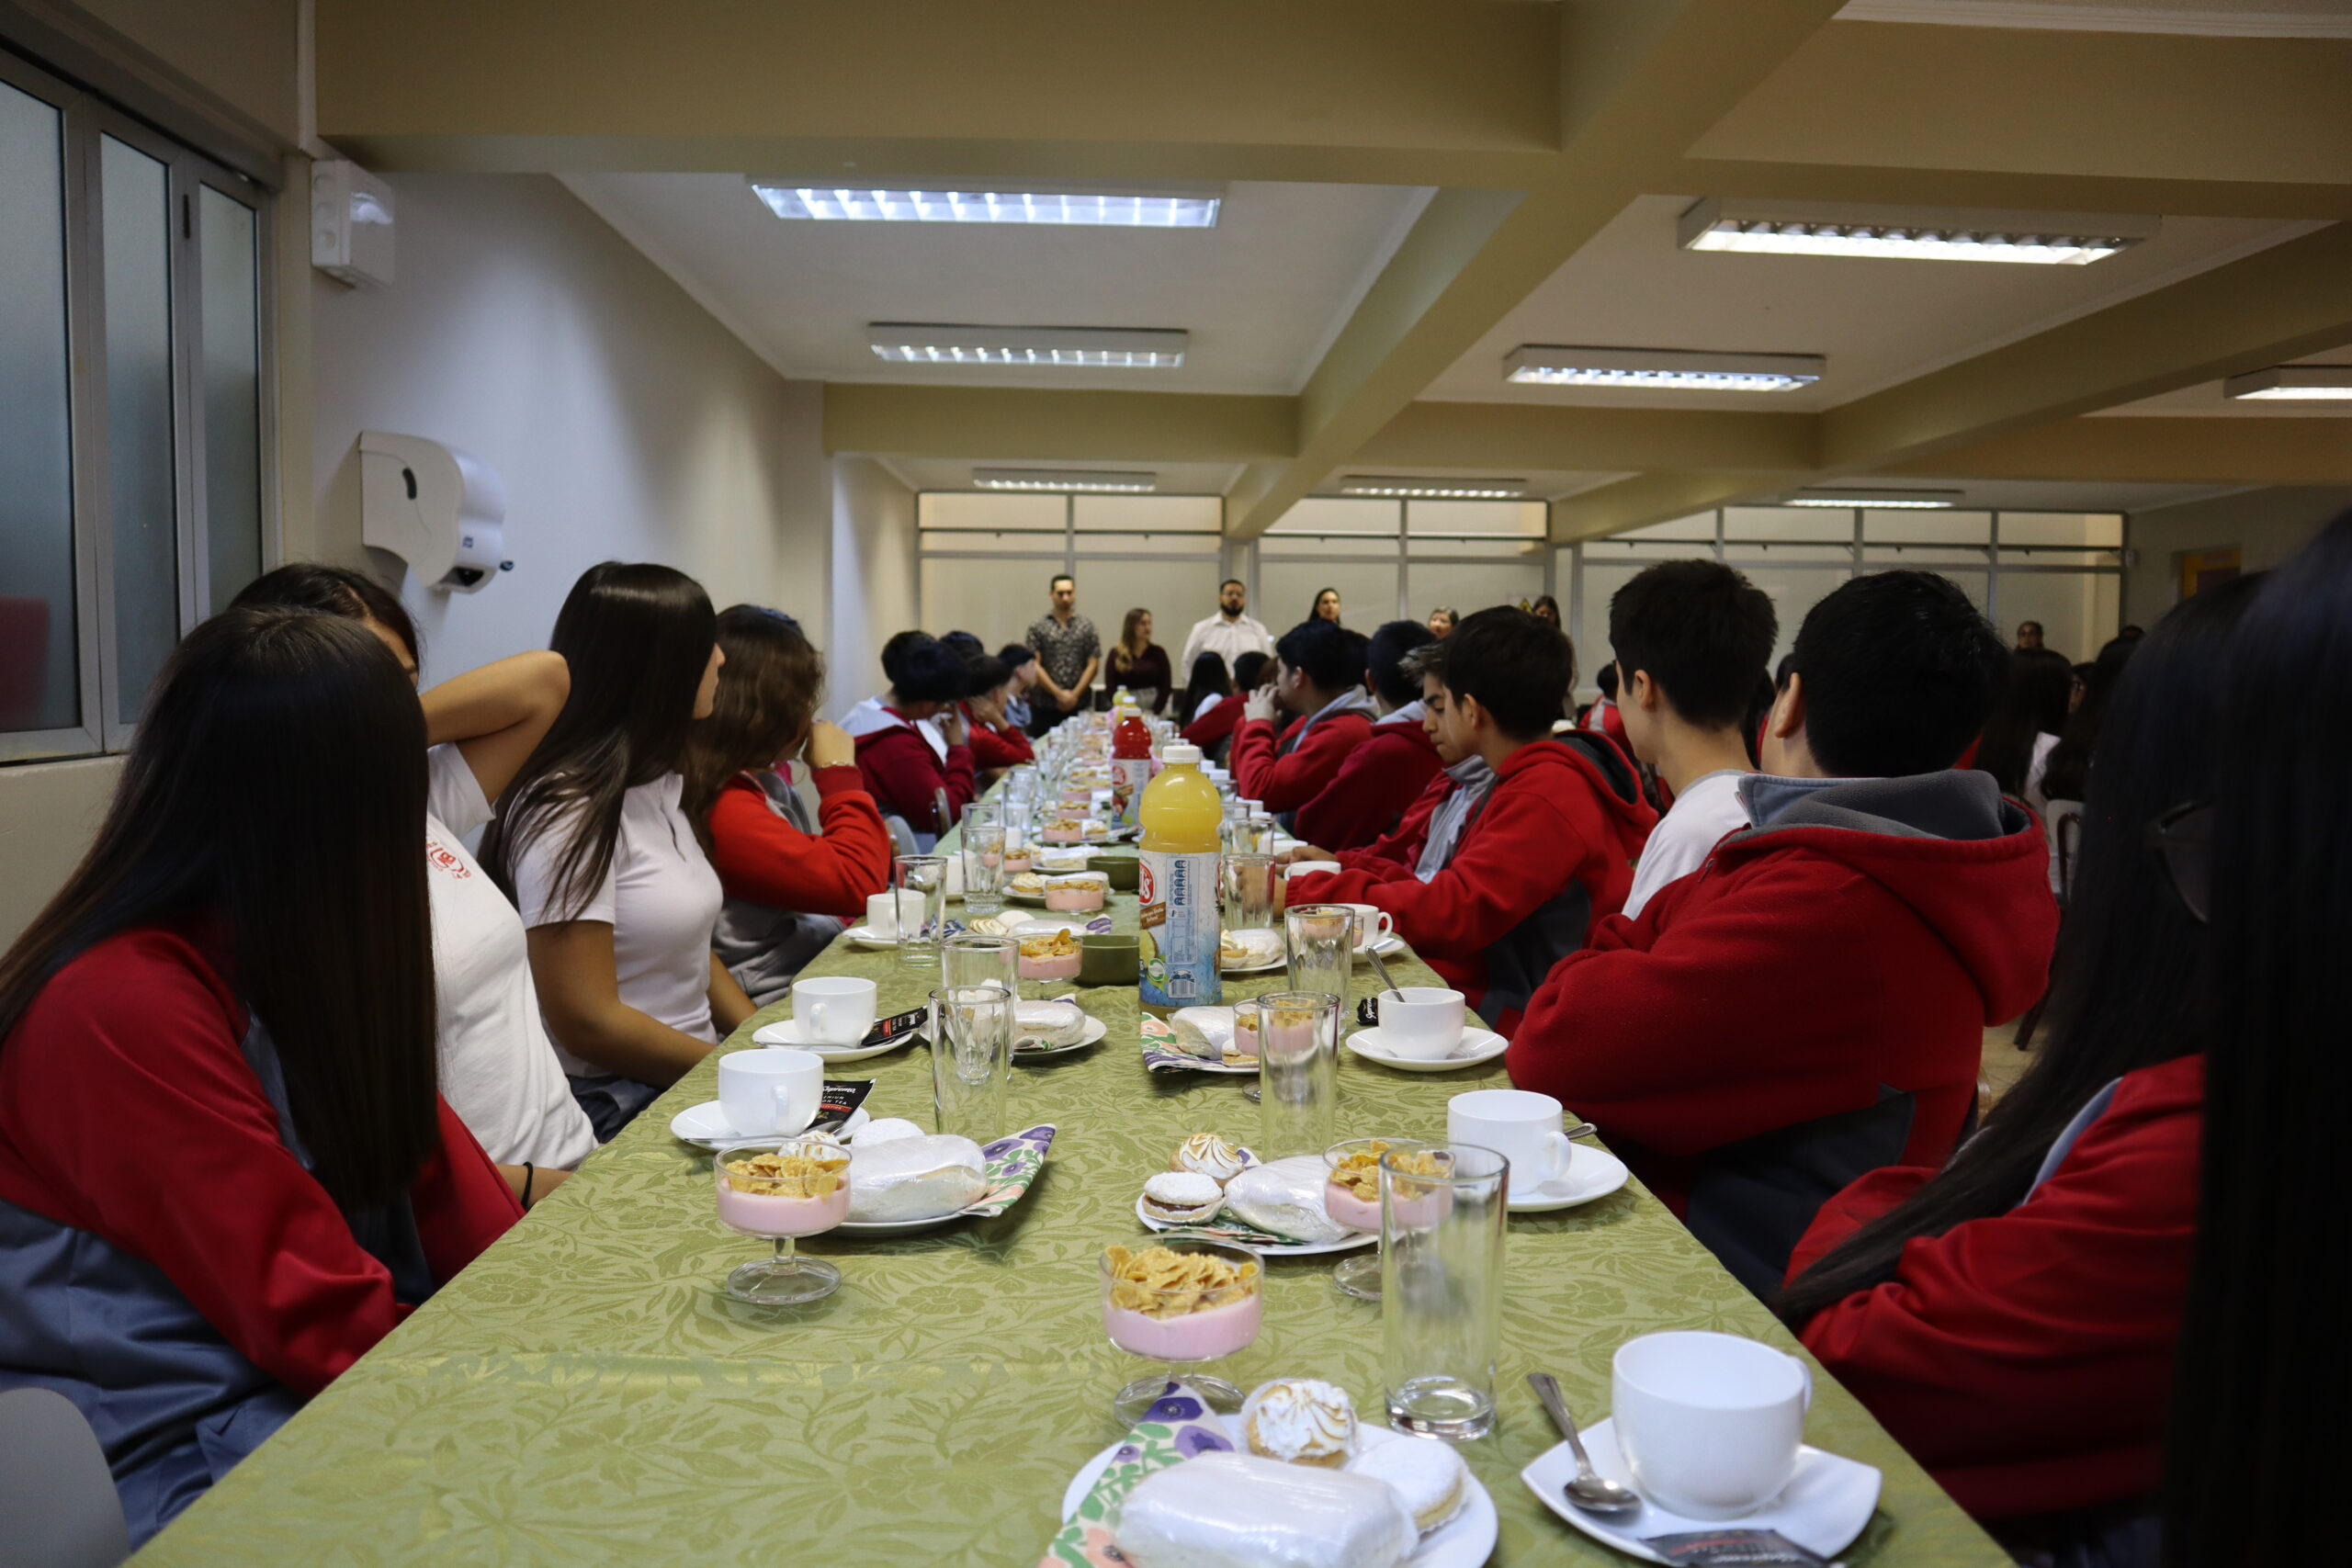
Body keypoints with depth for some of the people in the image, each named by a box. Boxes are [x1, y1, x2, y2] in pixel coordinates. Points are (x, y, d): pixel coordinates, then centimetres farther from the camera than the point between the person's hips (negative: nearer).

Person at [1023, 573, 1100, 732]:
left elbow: (1093, 664, 3)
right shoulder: (1038, 627, 3)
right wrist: (1058, 694, -9)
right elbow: (1034, 665, -3)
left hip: (1079, 705, 1)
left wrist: (1075, 695, -7)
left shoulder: (1086, 627, 7)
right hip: (1045, 707, -1)